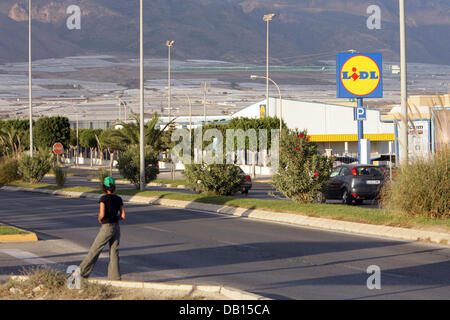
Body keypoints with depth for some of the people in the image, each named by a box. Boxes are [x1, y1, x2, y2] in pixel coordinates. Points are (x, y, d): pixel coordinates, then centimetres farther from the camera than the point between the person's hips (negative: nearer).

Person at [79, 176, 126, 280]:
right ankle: (115, 278, 3)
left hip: (106, 228, -5)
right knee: (114, 253, 7)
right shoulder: (119, 199, 3)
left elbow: (102, 214, -21)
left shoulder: (103, 198, -12)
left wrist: (100, 219, 1)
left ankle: (83, 272, 11)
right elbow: (123, 215, 1)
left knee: (94, 251, 4)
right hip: (116, 228, 5)